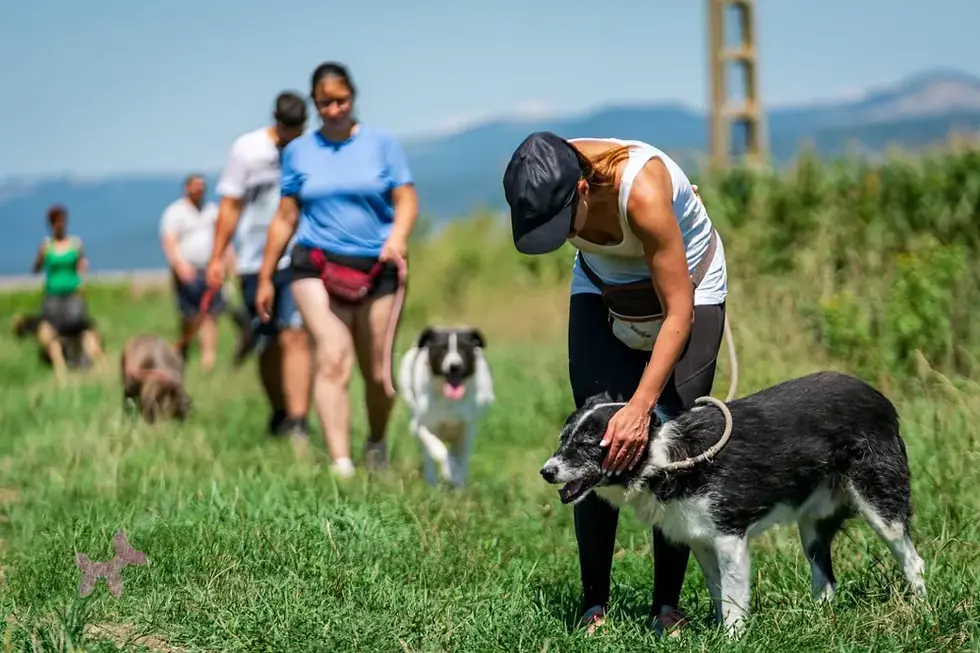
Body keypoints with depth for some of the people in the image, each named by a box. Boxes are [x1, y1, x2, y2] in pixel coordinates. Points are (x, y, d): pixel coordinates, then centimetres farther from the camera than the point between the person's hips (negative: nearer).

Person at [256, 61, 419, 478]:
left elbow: (406, 201, 1)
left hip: (376, 270, 1)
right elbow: (285, 218, 13)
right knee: (332, 358, -20)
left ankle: (376, 444, 35)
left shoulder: (381, 143, 5)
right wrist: (265, 278, 13)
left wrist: (398, 238, -20)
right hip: (317, 267, 0)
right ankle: (340, 464, -27)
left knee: (378, 373, 5)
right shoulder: (298, 151, 9)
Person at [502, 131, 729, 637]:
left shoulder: (643, 190, -40)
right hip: (603, 289, 4)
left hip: (687, 287, -4)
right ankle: (594, 604, -3)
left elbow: (678, 314, -35)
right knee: (596, 441, -8)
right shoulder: (546, 183, -26)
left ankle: (667, 606, -3)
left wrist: (640, 407, -42)